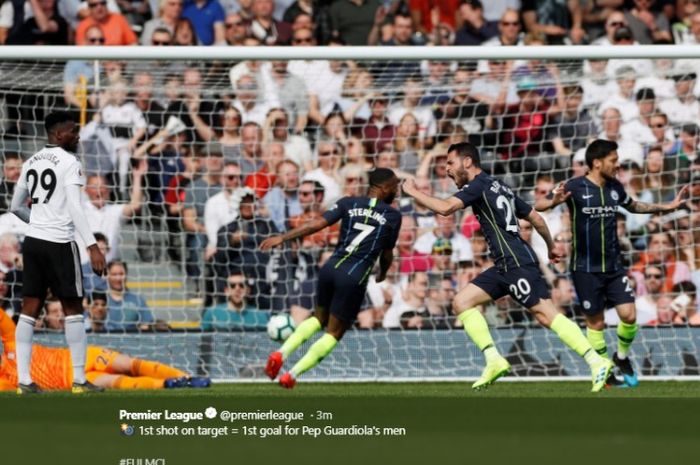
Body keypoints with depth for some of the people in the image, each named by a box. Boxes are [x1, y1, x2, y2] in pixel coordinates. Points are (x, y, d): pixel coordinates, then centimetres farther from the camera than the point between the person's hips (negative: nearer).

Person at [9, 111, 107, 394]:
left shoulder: (31, 163, 12)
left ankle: (24, 380, 1)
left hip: (33, 241, 7)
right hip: (59, 243, -7)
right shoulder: (69, 163, -10)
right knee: (73, 310, 2)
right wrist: (92, 246, -23)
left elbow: (16, 207, 20)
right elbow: (75, 208, -19)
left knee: (30, 310, 5)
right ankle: (79, 379, 2)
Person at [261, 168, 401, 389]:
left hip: (330, 268, 4)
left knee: (319, 318, 27)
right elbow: (387, 254, 13)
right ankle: (292, 375, -4)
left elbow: (317, 224, -2)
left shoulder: (349, 203, 9)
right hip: (355, 277, -4)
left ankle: (282, 353, 6)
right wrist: (382, 274, 34)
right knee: (334, 333, 8)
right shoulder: (393, 215, 5)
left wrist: (282, 238, -1)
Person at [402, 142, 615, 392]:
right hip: (505, 266, 10)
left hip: (517, 263, -10)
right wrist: (551, 246, 38)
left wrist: (413, 192, -6)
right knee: (462, 302, 7)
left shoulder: (479, 185, -5)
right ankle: (493, 360, -2)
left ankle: (596, 362, -16)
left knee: (546, 314, -14)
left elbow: (445, 207, -19)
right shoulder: (499, 188, 22)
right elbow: (536, 218, 25)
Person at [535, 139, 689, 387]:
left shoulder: (615, 188, 4)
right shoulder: (575, 187, -12)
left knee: (629, 315, -6)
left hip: (614, 266, 4)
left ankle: (622, 356, 20)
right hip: (586, 270, -4)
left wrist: (667, 207, 20)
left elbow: (633, 206, 25)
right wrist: (554, 201, -37)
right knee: (596, 323, 2)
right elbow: (539, 205, -15)